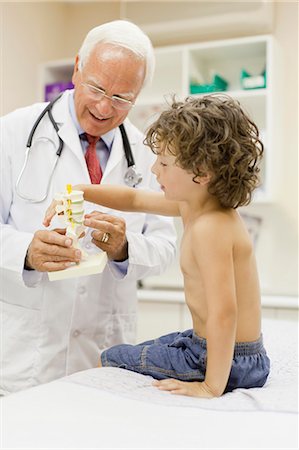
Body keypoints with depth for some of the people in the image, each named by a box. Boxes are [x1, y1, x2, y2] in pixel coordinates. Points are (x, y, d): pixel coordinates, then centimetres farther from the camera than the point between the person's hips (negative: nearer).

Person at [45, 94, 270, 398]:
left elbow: (224, 313, -35)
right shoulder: (192, 204, 0)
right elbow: (136, 199, 13)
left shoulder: (210, 228, -30)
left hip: (226, 361, -9)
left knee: (110, 361, 7)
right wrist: (79, 191, 5)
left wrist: (212, 386, -28)